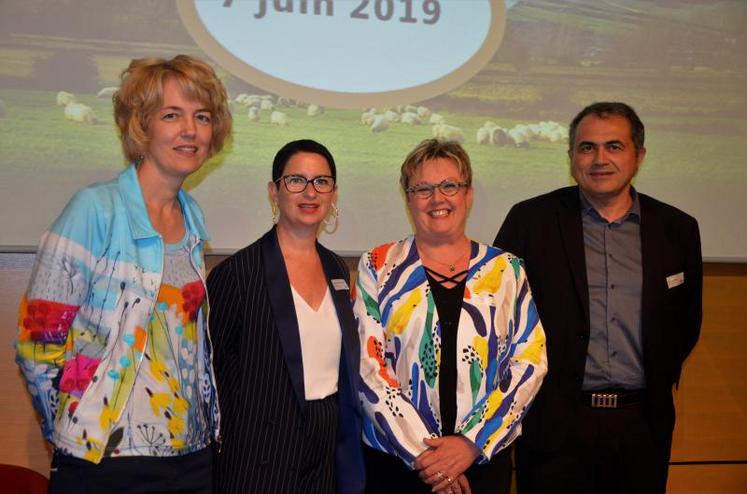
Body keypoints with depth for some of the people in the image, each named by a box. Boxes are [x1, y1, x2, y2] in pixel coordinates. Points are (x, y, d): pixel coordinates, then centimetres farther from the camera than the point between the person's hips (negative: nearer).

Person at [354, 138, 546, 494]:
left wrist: (473, 443, -10)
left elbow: (530, 360, -1)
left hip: (486, 458, 1)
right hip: (393, 460, -1)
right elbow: (366, 366, -7)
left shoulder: (507, 270, 2)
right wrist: (420, 452, -13)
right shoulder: (378, 268, -2)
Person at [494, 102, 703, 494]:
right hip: (554, 421, -2)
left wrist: (658, 382, 8)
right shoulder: (530, 220, -3)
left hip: (642, 424, 3)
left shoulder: (677, 229, 4)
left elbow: (686, 322, 14)